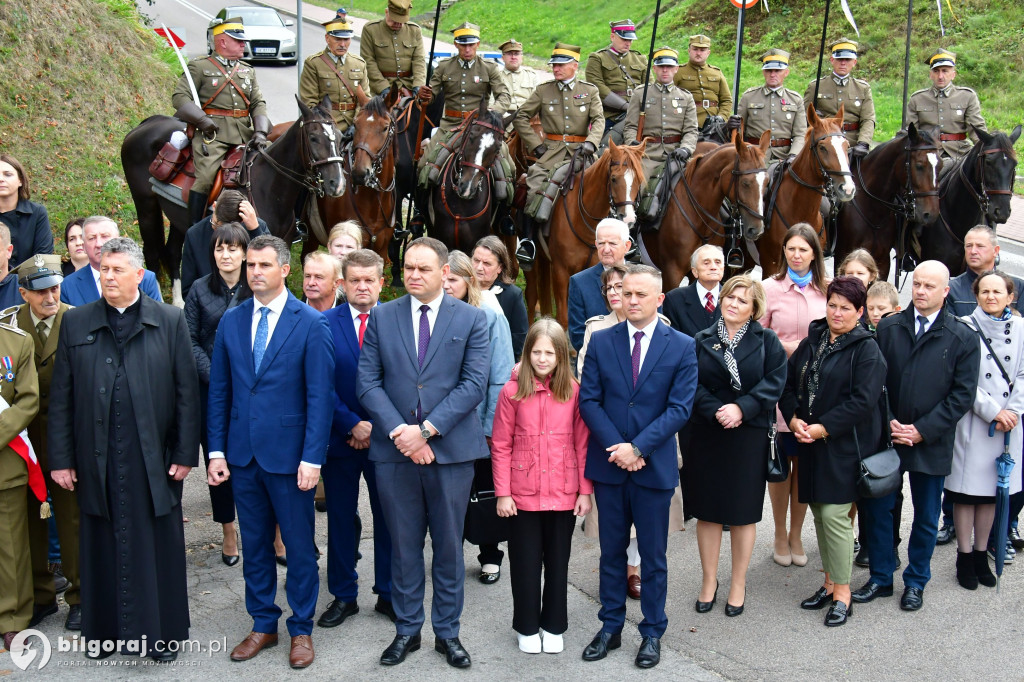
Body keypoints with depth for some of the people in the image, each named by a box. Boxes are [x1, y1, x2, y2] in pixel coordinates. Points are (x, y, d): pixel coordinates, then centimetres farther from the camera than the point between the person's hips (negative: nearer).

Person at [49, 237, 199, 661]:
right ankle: (105, 629, 24)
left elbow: (186, 392, 1)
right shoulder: (75, 323, 6)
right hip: (97, 461, 1)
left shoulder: (170, 322, 1)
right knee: (103, 546, 9)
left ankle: (162, 631, 20)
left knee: (158, 546, 6)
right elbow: (61, 396, 5)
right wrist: (61, 459, 1)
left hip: (154, 459, -1)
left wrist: (185, 453, -3)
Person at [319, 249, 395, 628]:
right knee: (340, 518, 9)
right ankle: (343, 596, 23)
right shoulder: (325, 323, -1)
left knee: (387, 517, 9)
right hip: (340, 437, 0)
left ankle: (388, 594, 23)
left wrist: (376, 426, -11)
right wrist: (352, 424, -12)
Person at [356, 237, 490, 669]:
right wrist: (399, 433, -13)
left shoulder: (472, 319, 1)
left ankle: (447, 632, 23)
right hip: (394, 451, 1)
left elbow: (474, 384, -7)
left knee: (449, 547, 9)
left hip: (451, 450, -1)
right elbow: (367, 382, 0)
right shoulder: (382, 317, 6)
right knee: (404, 547, 11)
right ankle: (407, 630, 25)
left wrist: (427, 429, -16)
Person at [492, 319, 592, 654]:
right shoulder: (512, 391, -6)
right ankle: (527, 627, 26)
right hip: (524, 494, -1)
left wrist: (585, 491, -1)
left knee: (558, 562, 13)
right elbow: (501, 446, -3)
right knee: (525, 563, 10)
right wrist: (502, 493, -5)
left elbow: (583, 444, 0)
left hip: (563, 494, 1)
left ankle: (554, 626, 28)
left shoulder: (574, 391, -4)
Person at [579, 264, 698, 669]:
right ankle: (610, 628, 25)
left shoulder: (682, 347, -3)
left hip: (654, 466, -2)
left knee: (653, 556, 8)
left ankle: (652, 632, 22)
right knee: (611, 552, 13)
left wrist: (638, 447, -16)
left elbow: (679, 408, -8)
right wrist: (616, 447, -13)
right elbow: (588, 400, -1)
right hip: (608, 464, 2)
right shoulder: (601, 341, 3)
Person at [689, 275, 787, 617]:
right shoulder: (702, 341, 5)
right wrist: (716, 412, -17)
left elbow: (775, 382, -7)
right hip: (707, 436, 1)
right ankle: (709, 582, 20)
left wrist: (742, 409, -18)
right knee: (707, 512, 7)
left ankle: (738, 585, 20)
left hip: (749, 437, -1)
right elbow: (692, 385, -3)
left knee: (743, 514, 6)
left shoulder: (767, 341, 3)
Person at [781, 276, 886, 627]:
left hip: (844, 445, -6)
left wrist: (822, 428, -17)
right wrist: (794, 420, -6)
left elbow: (862, 401, -16)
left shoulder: (866, 350, -7)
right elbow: (788, 384, 11)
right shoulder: (811, 342, 12)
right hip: (810, 441, 6)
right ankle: (830, 582, 26)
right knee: (819, 513, 12)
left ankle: (842, 594, 4)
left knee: (834, 515, -8)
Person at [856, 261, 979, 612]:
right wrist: (888, 422, -9)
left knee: (926, 517, 11)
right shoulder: (887, 327, 3)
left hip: (931, 443, -1)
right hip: (884, 438, 1)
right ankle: (880, 578, 23)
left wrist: (922, 430, -12)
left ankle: (915, 582, 28)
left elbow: (962, 394, -6)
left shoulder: (962, 338, -3)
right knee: (876, 509, 6)